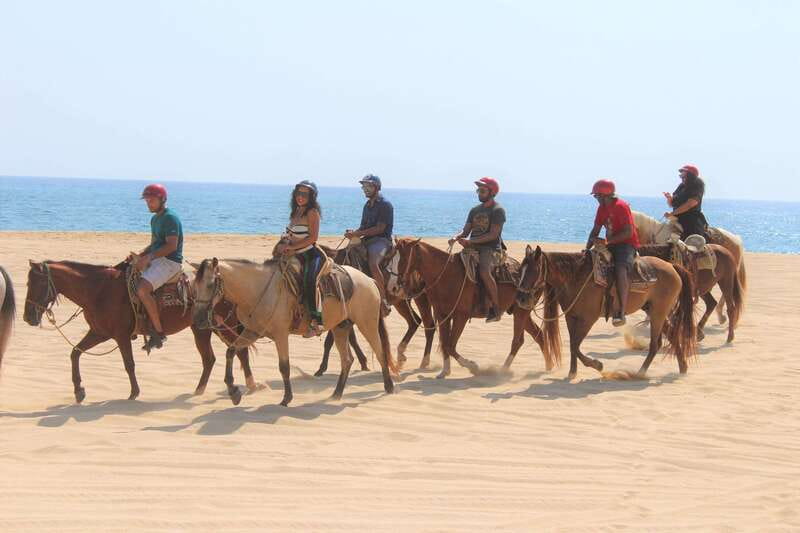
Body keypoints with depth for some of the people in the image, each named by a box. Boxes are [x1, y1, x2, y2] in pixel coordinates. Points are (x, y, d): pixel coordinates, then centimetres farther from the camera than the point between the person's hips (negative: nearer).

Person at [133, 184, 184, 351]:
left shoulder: (170, 218, -13)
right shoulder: (155, 219, 18)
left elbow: (171, 245, -21)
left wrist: (149, 257, -25)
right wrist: (140, 255, 6)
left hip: (170, 261, -11)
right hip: (156, 260, 11)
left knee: (142, 289, -29)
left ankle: (159, 332, -24)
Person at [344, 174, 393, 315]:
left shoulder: (385, 204, -7)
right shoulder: (367, 205, 20)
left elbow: (380, 228, -15)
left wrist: (358, 233, -18)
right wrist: (353, 233, -1)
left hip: (381, 240, -9)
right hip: (367, 240, 9)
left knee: (373, 263, -35)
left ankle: (384, 301, -33)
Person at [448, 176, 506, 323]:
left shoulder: (498, 210, -5)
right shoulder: (475, 210, 18)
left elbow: (493, 234, -14)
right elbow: (466, 231, 16)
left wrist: (470, 241, -19)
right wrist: (456, 238, -7)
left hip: (491, 249, -8)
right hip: (474, 249, 8)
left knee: (484, 271, -35)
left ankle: (496, 309, -27)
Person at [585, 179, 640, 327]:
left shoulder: (621, 206, -15)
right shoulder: (602, 208, 10)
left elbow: (628, 232, -22)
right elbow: (595, 231, 12)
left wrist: (607, 241, -26)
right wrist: (587, 249, -2)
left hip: (627, 244, -9)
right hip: (611, 244, 9)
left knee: (621, 269, -34)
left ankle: (621, 313, -40)